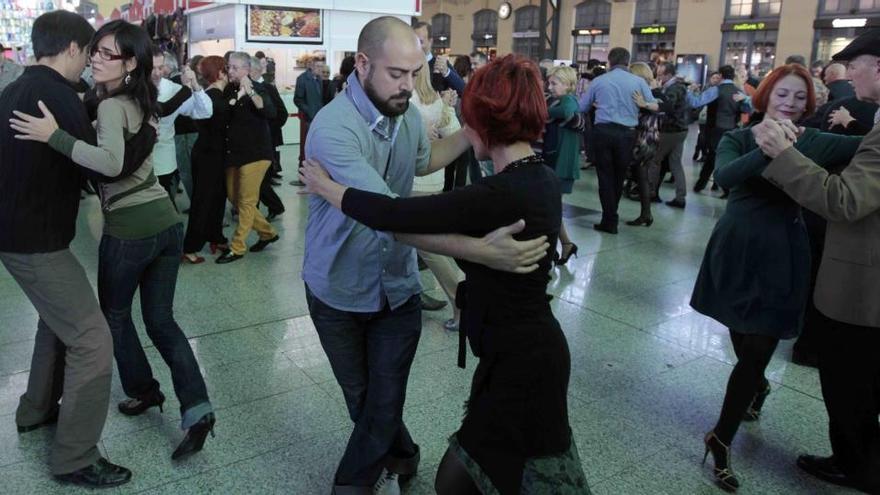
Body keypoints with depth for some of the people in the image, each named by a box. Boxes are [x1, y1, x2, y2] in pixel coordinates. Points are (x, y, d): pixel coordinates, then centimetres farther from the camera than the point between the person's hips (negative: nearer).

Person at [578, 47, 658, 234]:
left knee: (605, 176, 5)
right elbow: (654, 106, 8)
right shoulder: (638, 81, 4)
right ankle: (611, 216, 27)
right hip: (626, 134, 1)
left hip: (602, 131, 0)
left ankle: (610, 221, 5)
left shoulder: (598, 81, 7)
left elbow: (582, 108, 13)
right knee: (619, 177, 14)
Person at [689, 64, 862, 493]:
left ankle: (721, 440, 14)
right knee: (748, 350, 13)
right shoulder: (738, 138, -3)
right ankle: (756, 386, 49)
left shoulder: (811, 142, 0)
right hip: (738, 253, 0)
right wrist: (769, 149, -37)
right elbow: (725, 176, -25)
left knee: (757, 352, -2)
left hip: (781, 259, 0)